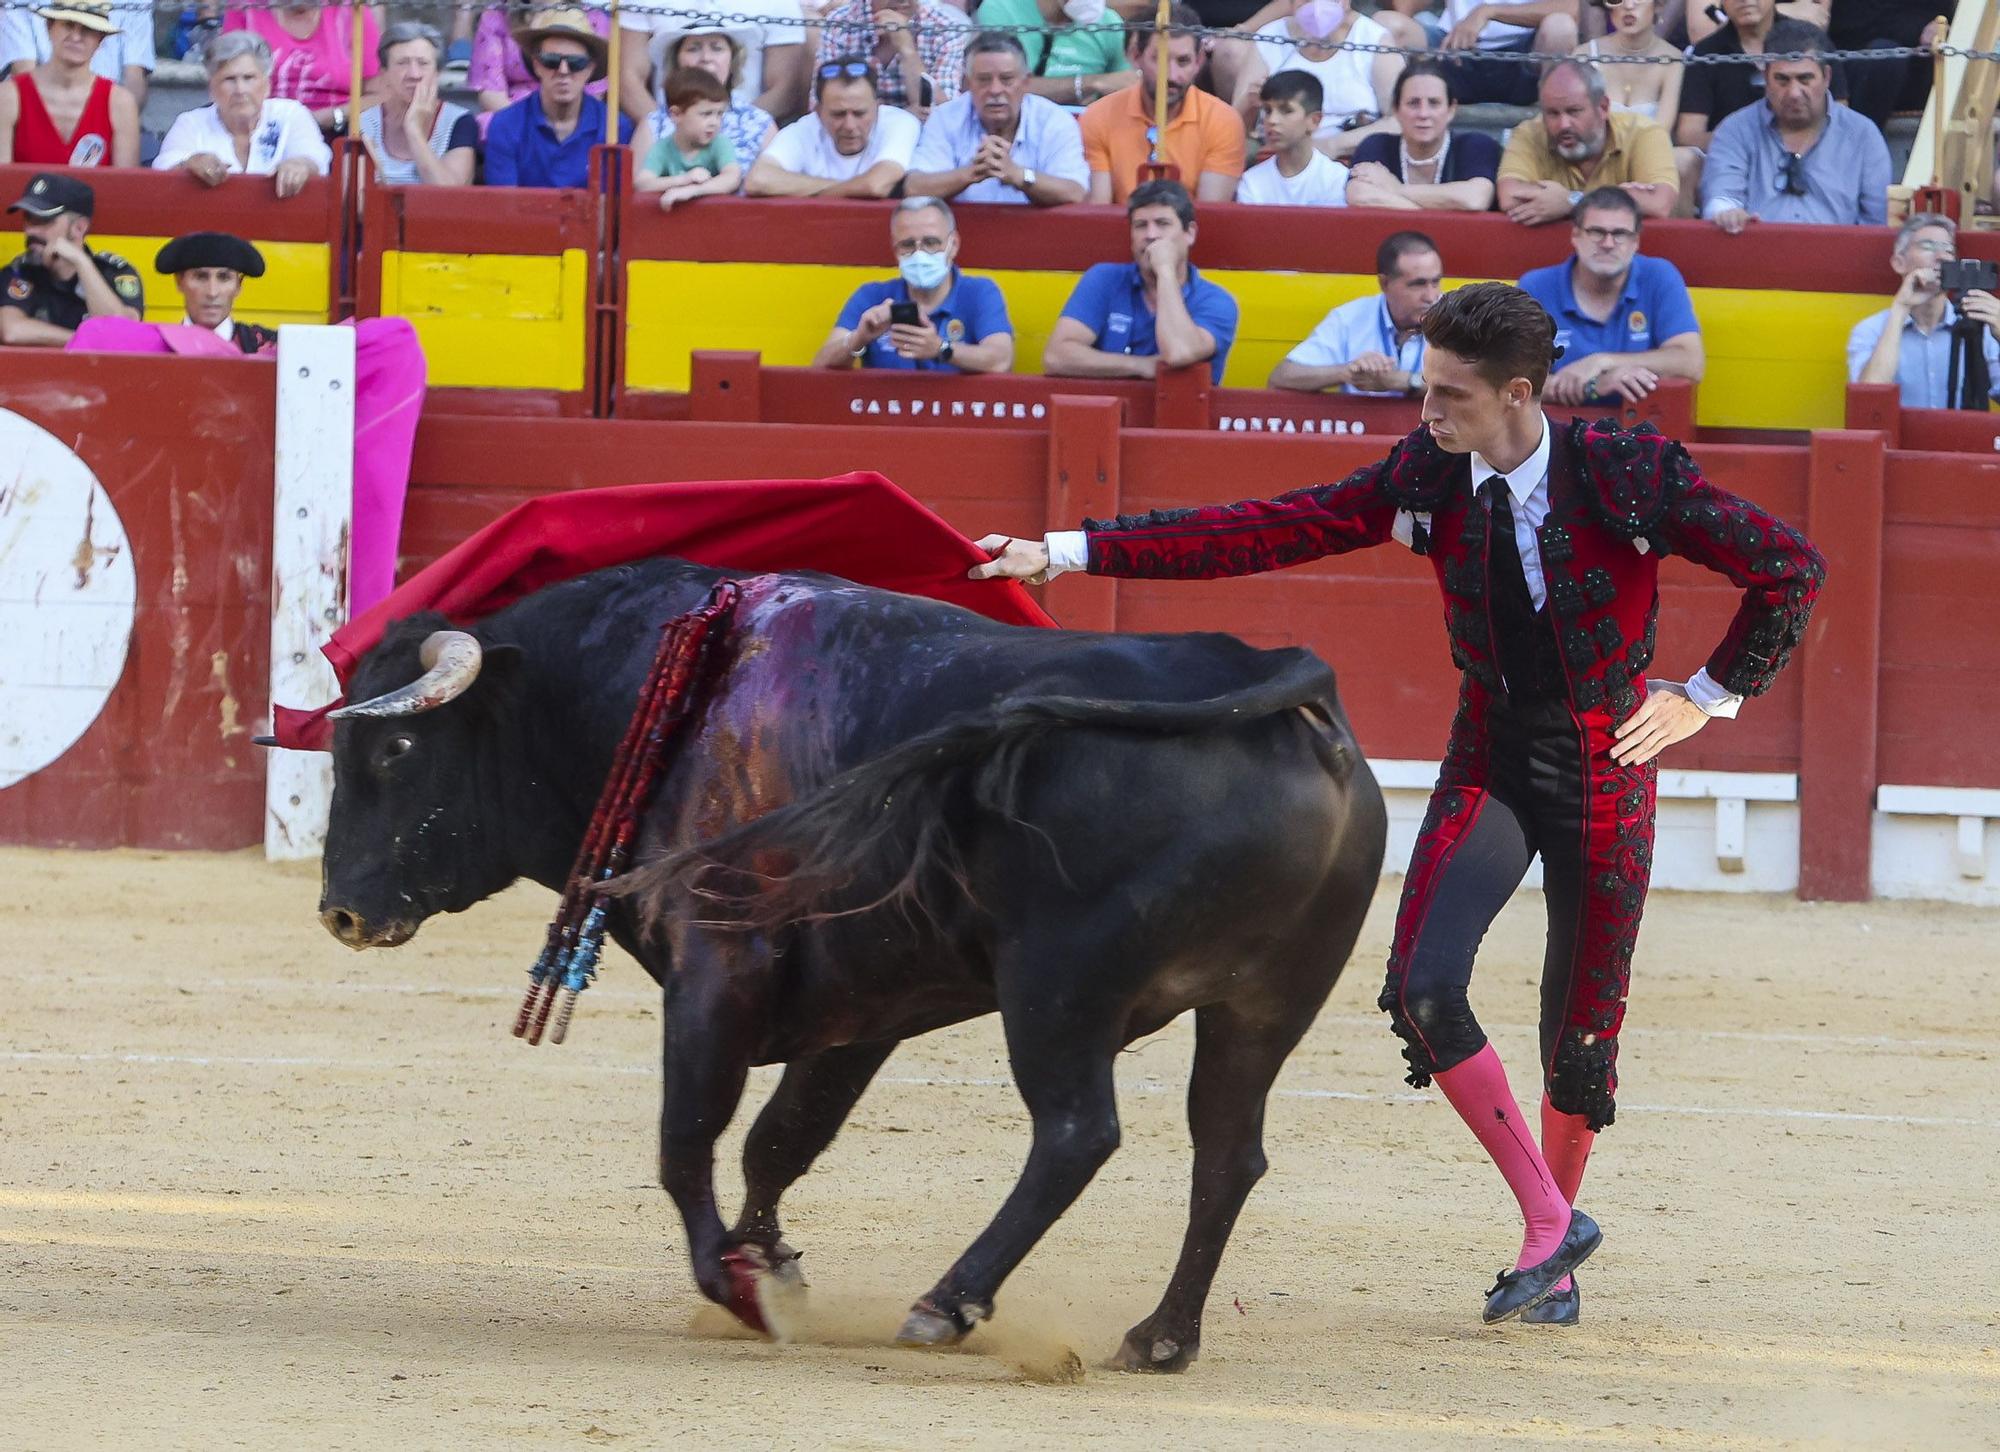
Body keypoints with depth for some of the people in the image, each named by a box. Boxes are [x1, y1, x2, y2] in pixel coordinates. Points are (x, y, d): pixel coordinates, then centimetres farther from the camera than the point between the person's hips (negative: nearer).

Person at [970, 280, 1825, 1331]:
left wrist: (1710, 697, -3)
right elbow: (1262, 532, -6)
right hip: (1489, 764, 3)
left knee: (1579, 1035, 2)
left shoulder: (1629, 475, -17)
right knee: (1424, 987, -16)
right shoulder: (1429, 479, -7)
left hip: (1604, 775, -3)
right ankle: (1550, 1224, -3)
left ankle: (1552, 1273, 23)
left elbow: (1790, 566, -9)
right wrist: (1072, 553, -10)